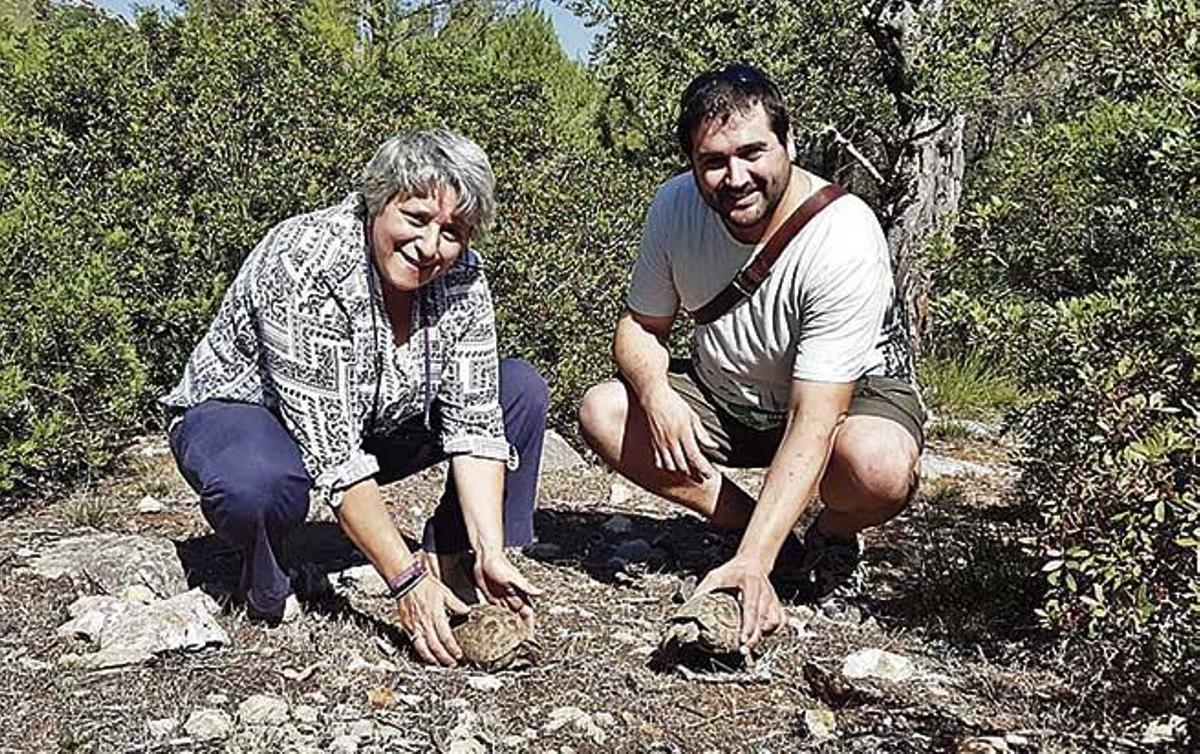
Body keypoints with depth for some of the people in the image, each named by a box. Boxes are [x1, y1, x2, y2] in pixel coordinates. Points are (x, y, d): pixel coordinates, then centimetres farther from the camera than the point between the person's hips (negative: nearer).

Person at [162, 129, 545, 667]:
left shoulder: (462, 277, -15)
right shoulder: (305, 266, -34)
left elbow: (473, 421, -16)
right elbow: (332, 457, -36)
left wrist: (491, 555, -26)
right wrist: (407, 580, -36)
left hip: (379, 422, 6)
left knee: (520, 390, -7)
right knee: (259, 484, -41)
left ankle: (459, 559, 0)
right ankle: (265, 592, -7)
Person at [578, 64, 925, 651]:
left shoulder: (844, 240, -32)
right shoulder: (675, 206, -16)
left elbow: (812, 424, -35)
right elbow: (640, 325, -1)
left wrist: (752, 563, -43)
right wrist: (657, 395, -26)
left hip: (852, 392, -5)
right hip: (724, 395, 5)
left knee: (881, 468, -39)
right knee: (601, 413, -18)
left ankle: (831, 537, 0)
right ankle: (755, 529, -4)